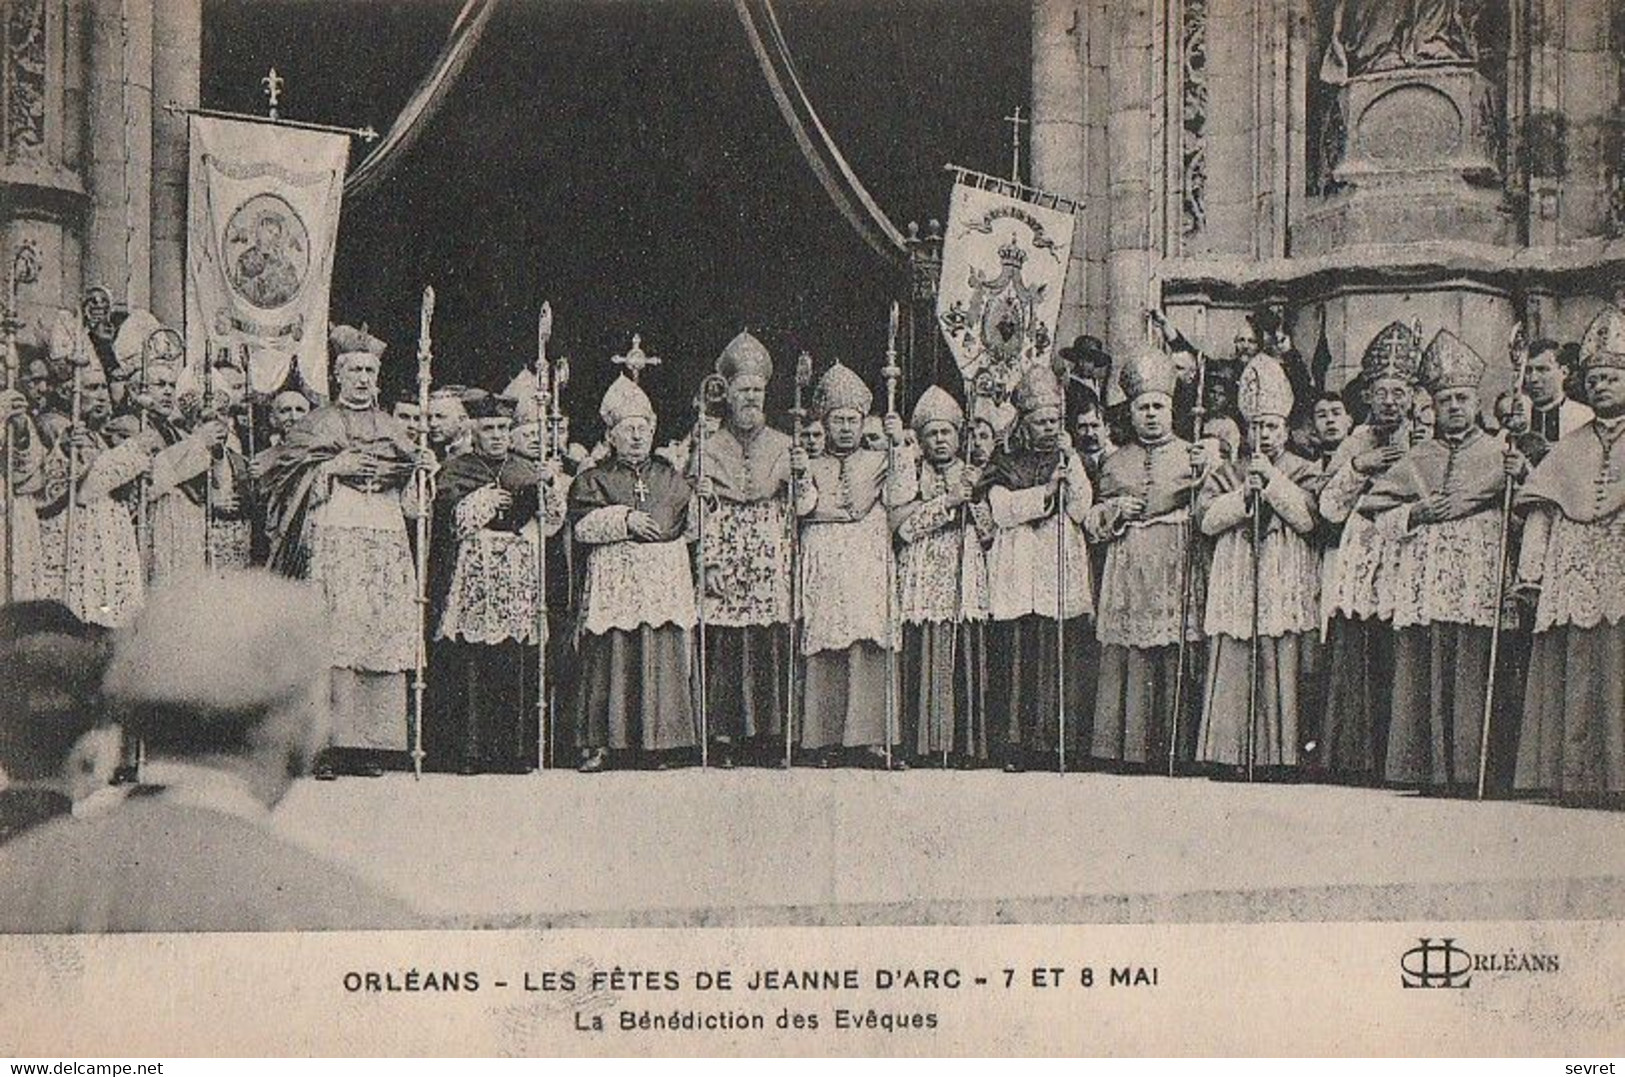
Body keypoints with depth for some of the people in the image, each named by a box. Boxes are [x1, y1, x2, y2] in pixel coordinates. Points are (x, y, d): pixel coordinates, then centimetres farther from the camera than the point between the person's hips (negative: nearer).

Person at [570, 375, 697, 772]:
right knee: (610, 659, -5)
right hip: (613, 581, -3)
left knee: (663, 659, -1)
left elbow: (692, 522, 23)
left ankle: (660, 741, 5)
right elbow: (583, 523, -7)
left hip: (665, 583, 3)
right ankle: (598, 742, -1)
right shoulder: (593, 480, 7)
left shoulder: (671, 478, 17)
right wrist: (624, 520, -15)